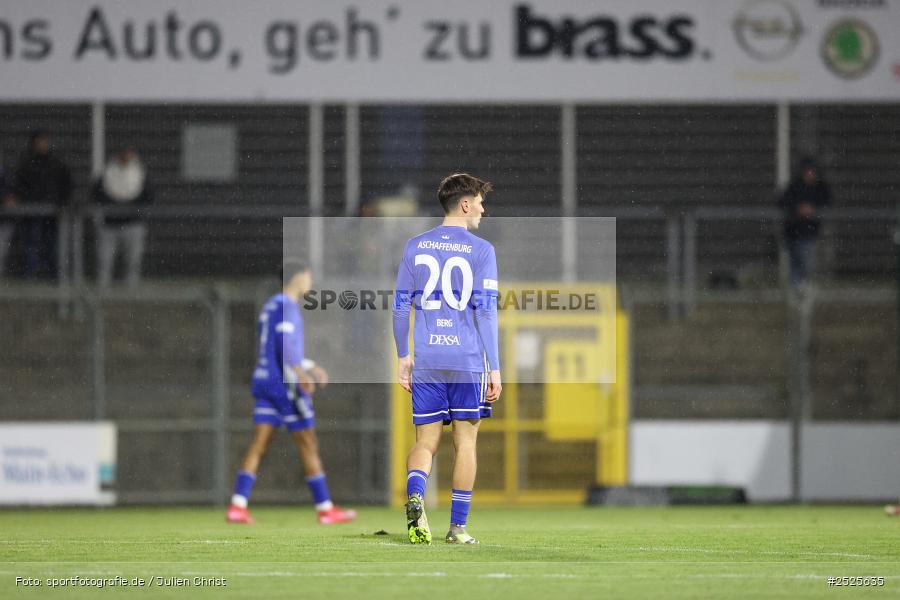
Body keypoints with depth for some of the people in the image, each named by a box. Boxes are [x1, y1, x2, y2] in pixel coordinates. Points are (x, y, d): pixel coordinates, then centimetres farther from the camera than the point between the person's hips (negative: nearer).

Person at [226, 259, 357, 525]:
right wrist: (301, 374, -35)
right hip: (285, 383, -9)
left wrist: (309, 366, 36)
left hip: (264, 381, 9)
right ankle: (325, 509, 5)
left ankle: (237, 506, -12)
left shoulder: (270, 306, 20)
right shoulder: (287, 306, -10)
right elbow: (286, 345, -23)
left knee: (258, 446, 0)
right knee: (309, 445, 0)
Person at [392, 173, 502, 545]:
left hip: (426, 362, 3)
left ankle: (415, 497, -23)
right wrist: (494, 368, -3)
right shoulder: (480, 250, -3)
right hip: (468, 361, -3)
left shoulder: (415, 247, 7)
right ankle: (458, 527, 6)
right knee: (465, 442, 6)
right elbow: (485, 311, -6)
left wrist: (403, 357, 15)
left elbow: (400, 307, 8)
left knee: (426, 441, 7)